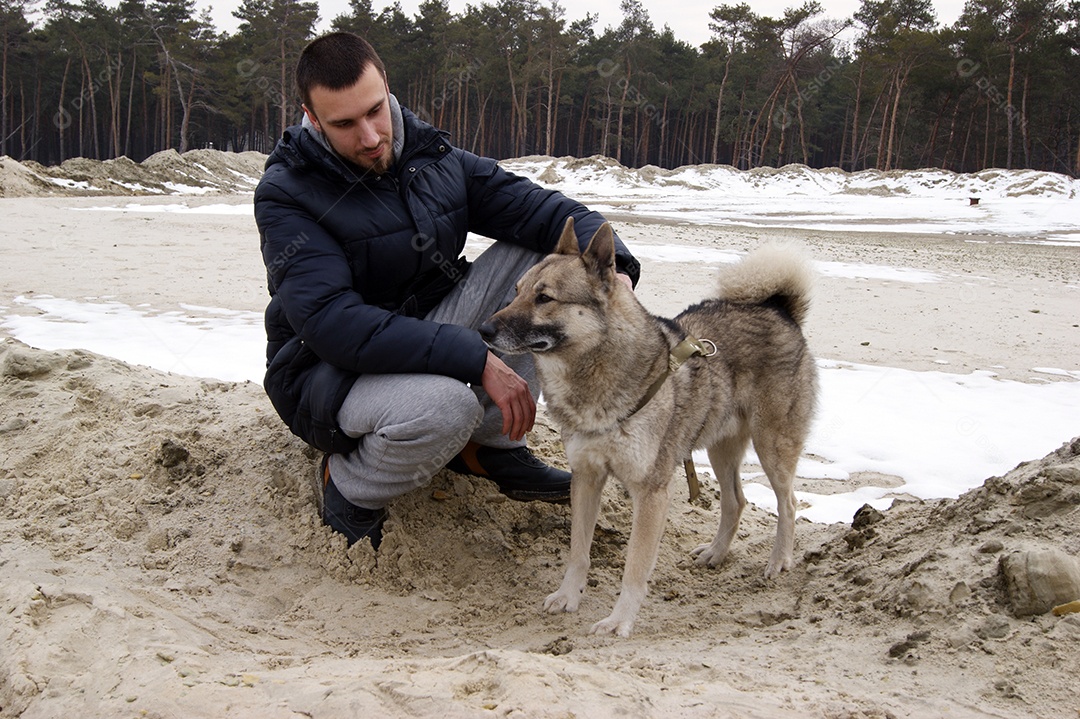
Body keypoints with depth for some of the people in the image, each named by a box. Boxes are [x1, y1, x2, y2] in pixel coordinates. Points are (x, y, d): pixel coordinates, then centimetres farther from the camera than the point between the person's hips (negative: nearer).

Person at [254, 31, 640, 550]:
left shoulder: (435, 159, 0)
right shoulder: (285, 196, -18)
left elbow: (545, 211, -4)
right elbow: (334, 324, -30)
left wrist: (611, 266, -27)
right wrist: (476, 360, -34)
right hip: (331, 374, -6)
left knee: (534, 254, -9)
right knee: (443, 405, -39)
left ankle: (492, 446, 0)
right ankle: (348, 486, -3)